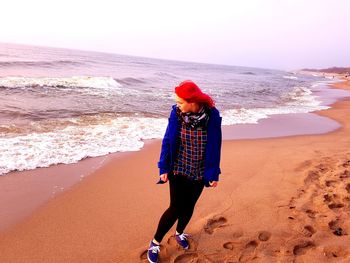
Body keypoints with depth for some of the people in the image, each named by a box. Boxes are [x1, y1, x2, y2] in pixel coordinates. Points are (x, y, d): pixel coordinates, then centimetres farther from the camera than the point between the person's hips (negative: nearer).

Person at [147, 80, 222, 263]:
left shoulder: (212, 116, -17)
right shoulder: (176, 113, -15)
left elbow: (215, 146, -8)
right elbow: (167, 141, -6)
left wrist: (214, 173, -4)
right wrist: (164, 168, -5)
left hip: (200, 172, 1)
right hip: (178, 170, -1)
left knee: (189, 206, 17)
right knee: (176, 208, 0)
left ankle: (179, 233, 46)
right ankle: (155, 242, 22)